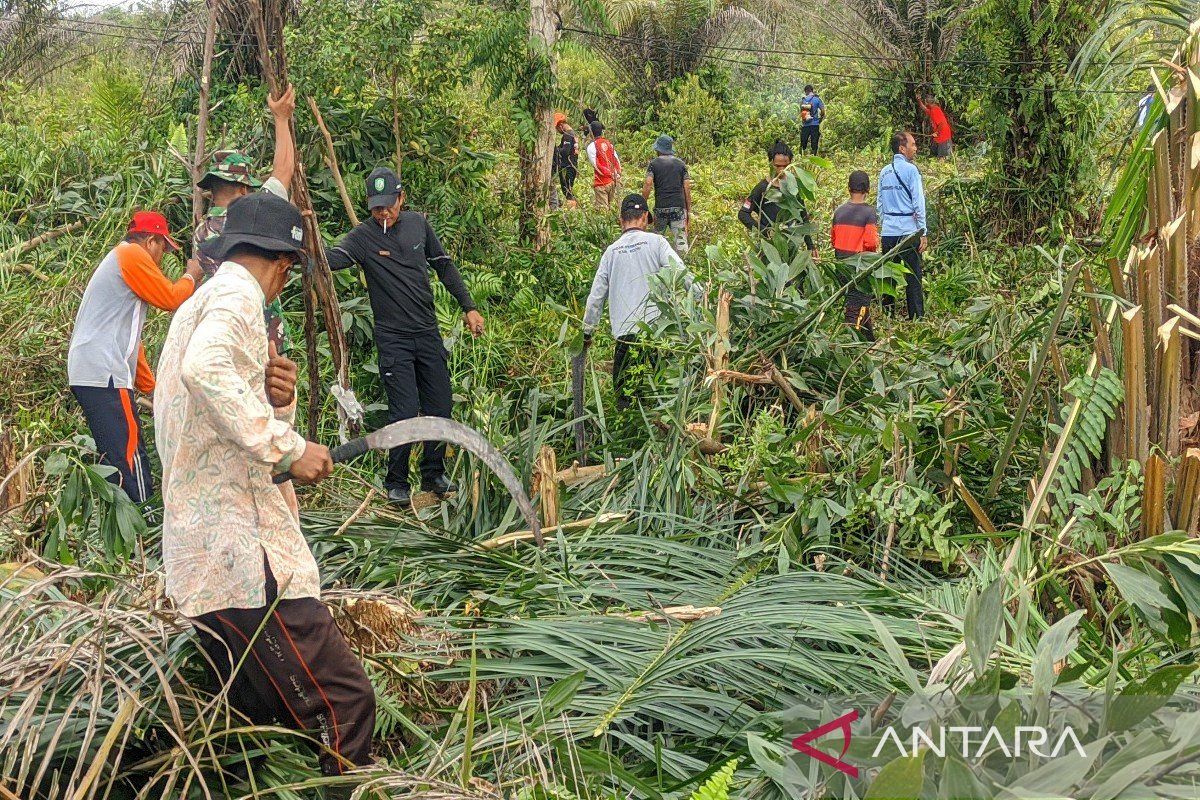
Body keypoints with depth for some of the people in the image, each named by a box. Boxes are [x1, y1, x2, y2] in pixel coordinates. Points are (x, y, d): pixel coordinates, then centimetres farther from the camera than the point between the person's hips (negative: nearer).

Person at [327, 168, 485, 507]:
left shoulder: (418, 224, 4)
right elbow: (332, 258, -28)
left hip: (428, 332, 5)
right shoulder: (363, 237, -9)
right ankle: (397, 483, 8)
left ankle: (433, 474, 25)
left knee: (440, 407, 8)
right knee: (405, 412, -8)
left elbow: (444, 266, 15)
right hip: (393, 337, -4)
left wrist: (469, 307, 12)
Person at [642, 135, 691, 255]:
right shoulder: (680, 163, 10)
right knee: (681, 242, -2)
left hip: (661, 207, -1)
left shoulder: (654, 163, 4)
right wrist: (689, 211, 11)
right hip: (679, 207, 1)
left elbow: (647, 184, -10)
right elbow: (687, 188, 7)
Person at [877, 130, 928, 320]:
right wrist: (923, 233, -7)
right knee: (913, 277, -2)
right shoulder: (910, 170, -7)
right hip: (908, 232, -6)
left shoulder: (884, 172, 11)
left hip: (887, 232, 6)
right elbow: (918, 204, -9)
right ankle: (916, 317, -3)